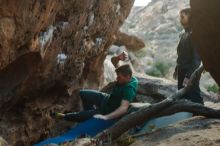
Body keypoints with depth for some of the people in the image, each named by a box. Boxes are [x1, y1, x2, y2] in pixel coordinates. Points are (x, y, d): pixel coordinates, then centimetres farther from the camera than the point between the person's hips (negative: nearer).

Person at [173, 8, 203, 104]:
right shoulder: (184, 34, 12)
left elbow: (197, 57, -19)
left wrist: (189, 76, -22)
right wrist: (177, 69, 16)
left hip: (191, 75, -9)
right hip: (182, 72, 9)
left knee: (194, 100, -5)